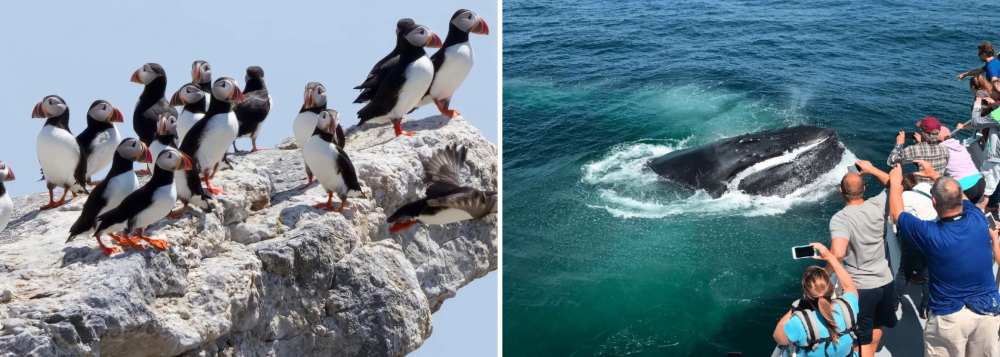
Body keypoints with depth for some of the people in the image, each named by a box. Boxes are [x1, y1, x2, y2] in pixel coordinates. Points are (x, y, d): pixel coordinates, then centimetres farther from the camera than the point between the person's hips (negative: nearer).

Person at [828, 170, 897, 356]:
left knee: (862, 341, 8)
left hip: (860, 287, -7)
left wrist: (825, 274, -21)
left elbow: (838, 253, -38)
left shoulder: (840, 219, -24)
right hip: (885, 281, 7)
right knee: (876, 326, 32)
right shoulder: (877, 205, -8)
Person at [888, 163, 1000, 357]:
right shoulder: (978, 218, -11)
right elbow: (961, 197, 14)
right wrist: (936, 176, 26)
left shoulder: (930, 234, -23)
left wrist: (895, 181, 10)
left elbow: (895, 215, -4)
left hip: (950, 315, -4)